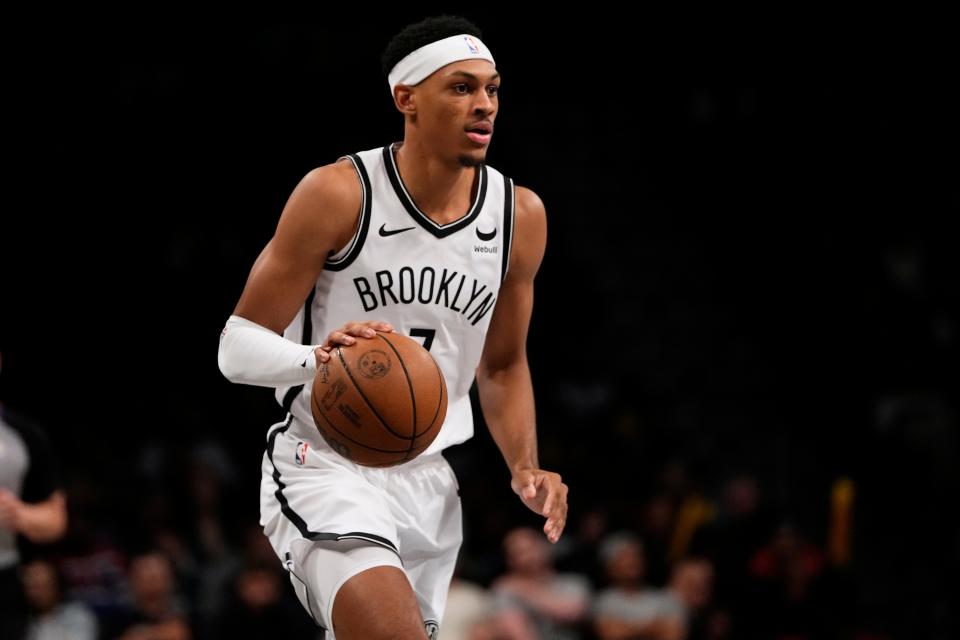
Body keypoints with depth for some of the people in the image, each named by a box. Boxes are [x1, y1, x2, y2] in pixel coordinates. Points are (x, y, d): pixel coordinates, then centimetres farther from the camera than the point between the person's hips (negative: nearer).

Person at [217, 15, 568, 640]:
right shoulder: (338, 195, -14)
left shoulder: (520, 216, 2)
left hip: (428, 483, 6)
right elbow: (238, 347, -12)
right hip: (324, 468, -6)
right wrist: (319, 355, -34)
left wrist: (525, 468, 0)